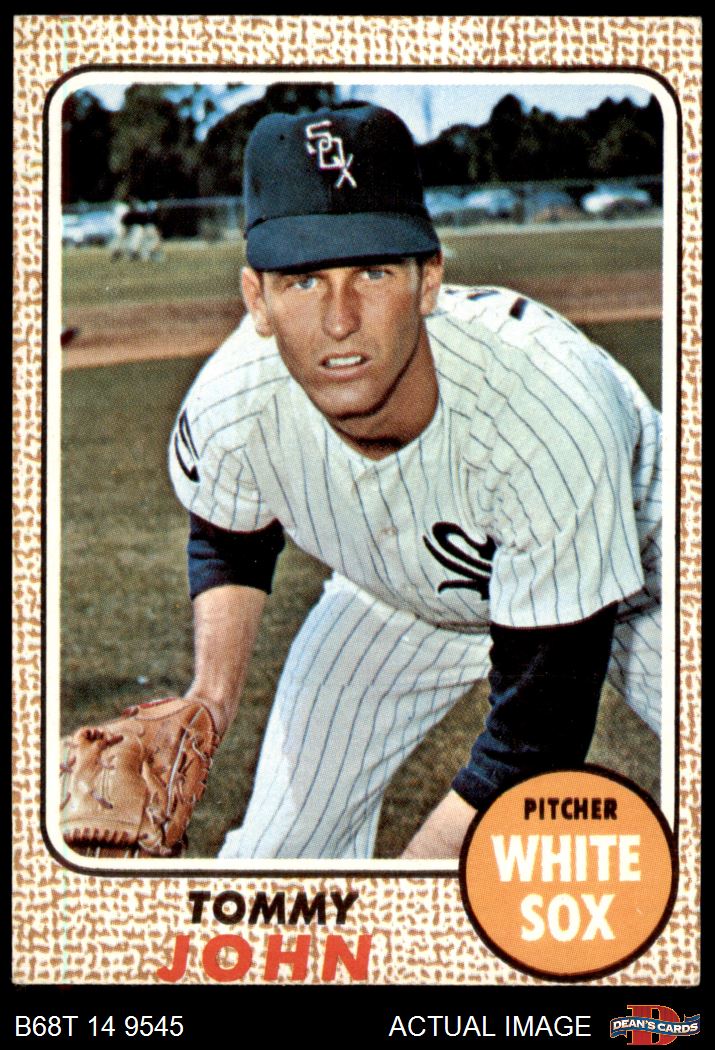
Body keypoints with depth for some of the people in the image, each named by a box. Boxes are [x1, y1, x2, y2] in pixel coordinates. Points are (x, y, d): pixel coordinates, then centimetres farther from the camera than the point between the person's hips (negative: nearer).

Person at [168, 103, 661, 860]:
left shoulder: (551, 410, -43)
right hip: (402, 596, 3)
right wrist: (210, 701, -16)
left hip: (631, 578, -2)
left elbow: (541, 734, -36)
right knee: (277, 848, 1)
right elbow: (227, 541, -1)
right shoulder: (230, 405, -29)